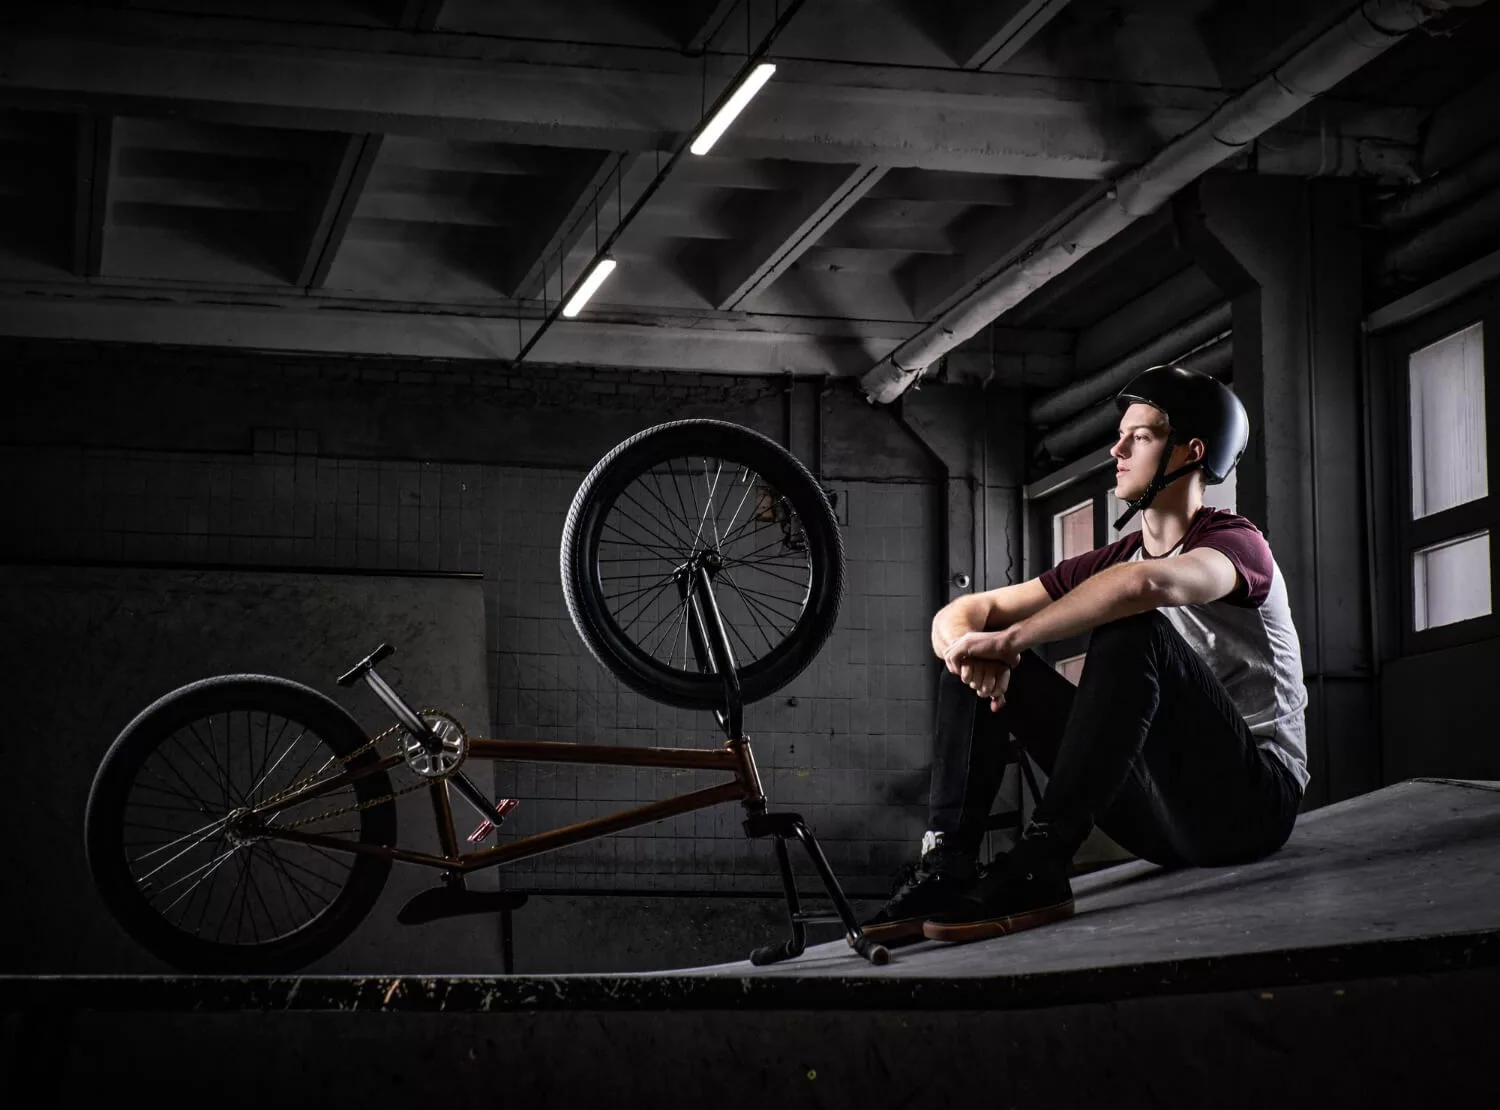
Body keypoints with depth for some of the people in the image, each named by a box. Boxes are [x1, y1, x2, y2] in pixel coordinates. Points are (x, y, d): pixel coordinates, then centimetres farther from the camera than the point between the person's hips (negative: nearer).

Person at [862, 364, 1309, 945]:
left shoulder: (1237, 543, -7)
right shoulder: (1110, 561, 15)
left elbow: (1144, 584, -33)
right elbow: (963, 614, 8)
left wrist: (1008, 639, -27)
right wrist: (970, 645, -17)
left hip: (1252, 801, -7)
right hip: (1161, 814, 7)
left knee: (1132, 630, -31)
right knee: (983, 666, -1)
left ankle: (1037, 867, -36)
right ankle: (945, 865, -18)